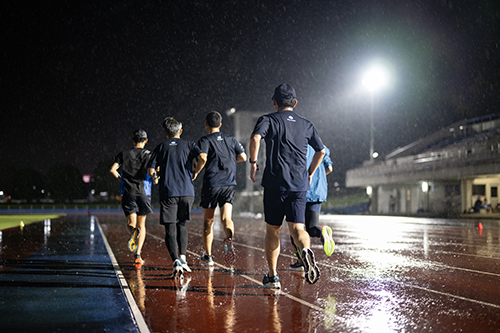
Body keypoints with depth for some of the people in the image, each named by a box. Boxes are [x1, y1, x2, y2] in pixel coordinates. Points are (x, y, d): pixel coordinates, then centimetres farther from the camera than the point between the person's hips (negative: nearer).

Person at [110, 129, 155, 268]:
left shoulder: (124, 154, 11)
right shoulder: (149, 154, 7)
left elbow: (112, 169, 0)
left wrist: (121, 179, 17)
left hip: (128, 192, 0)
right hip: (143, 192, 0)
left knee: (131, 223, 2)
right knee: (141, 225, 9)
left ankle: (133, 232, -36)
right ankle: (138, 255, 0)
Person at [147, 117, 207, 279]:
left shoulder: (161, 147, 10)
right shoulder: (189, 145, 11)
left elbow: (151, 171, 3)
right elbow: (202, 159, -9)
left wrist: (158, 173, 25)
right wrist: (195, 172, 8)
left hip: (168, 192, -1)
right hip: (187, 191, 2)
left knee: (170, 230, -2)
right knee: (181, 225, 21)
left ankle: (176, 262, -19)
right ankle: (182, 258, 12)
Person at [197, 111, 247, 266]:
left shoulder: (204, 140, 0)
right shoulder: (231, 139, 13)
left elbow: (202, 158, -18)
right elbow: (243, 157, 10)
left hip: (211, 184, -2)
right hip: (229, 184, 3)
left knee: (208, 221, 11)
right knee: (226, 218, -4)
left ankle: (208, 256, 18)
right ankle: (229, 239, -38)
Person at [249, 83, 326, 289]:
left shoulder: (269, 120, 3)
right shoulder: (306, 124, 16)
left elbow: (255, 138, -17)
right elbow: (321, 151, 20)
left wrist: (253, 163, -6)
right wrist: (310, 173, 30)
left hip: (275, 184, -2)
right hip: (300, 185, 2)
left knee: (272, 230, 10)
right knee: (297, 228, -2)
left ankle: (272, 277, 14)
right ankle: (306, 251, -35)